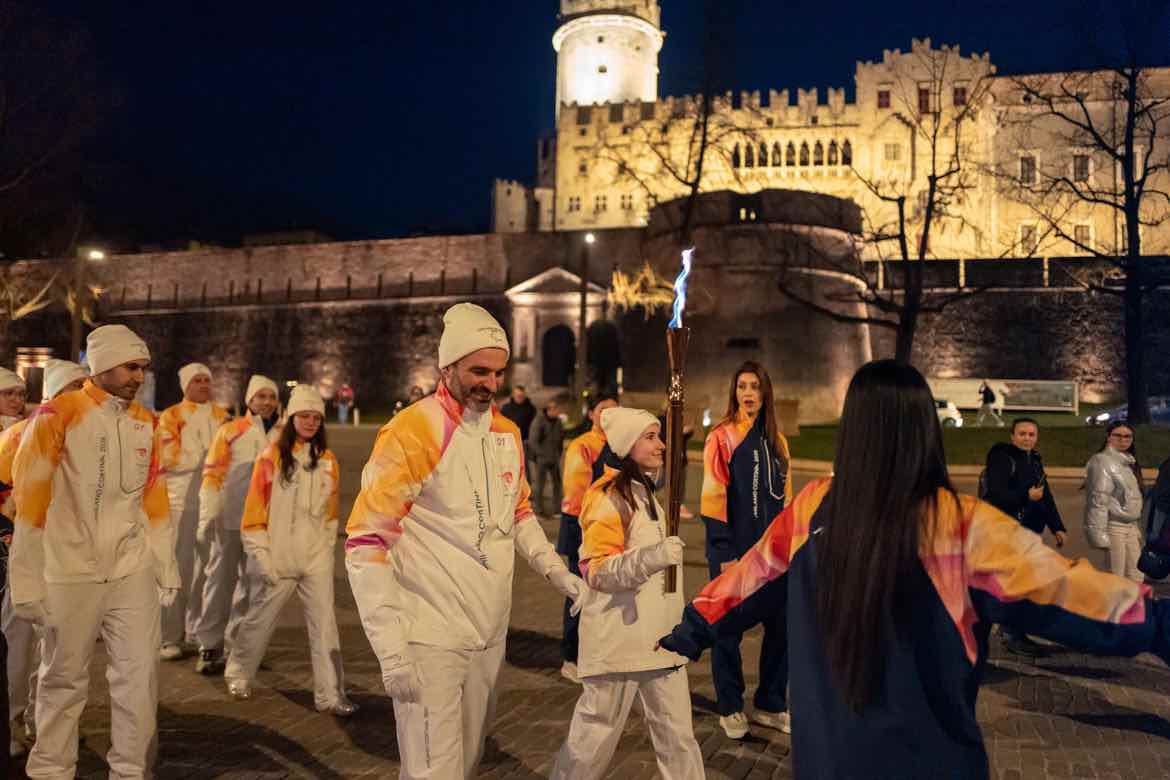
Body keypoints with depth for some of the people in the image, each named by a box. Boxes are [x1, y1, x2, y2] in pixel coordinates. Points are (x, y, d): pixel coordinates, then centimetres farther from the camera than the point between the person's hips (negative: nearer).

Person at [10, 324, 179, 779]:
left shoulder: (146, 424, 6)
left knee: (140, 677, 4)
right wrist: (27, 583, -10)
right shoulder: (57, 417, -9)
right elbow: (30, 502, -9)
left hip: (133, 573, 4)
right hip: (70, 575, -3)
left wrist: (166, 568, 11)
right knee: (63, 681, 10)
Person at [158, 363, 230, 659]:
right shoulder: (170, 417, 1)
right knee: (179, 566, -4)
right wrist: (208, 454, -10)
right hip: (181, 501, -4)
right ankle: (170, 637, 2)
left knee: (208, 565, 8)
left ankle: (197, 630, 19)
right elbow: (168, 457, -10)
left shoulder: (222, 416, 13)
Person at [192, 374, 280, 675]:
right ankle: (210, 646, 9)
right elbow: (212, 475, -3)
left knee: (254, 585, 10)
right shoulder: (230, 432, -1)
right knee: (221, 581, 0)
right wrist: (207, 517, -9)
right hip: (230, 518, -3)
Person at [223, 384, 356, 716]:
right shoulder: (271, 456, -6)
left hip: (316, 559, 3)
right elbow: (254, 510, -6)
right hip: (277, 559, -2)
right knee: (260, 620, 12)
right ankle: (238, 675, 36)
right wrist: (261, 555, -9)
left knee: (324, 623, -3)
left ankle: (330, 695, 2)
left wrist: (327, 546, 9)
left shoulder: (328, 460, 5)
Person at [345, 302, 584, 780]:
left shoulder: (507, 433, 7)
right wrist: (391, 650, -22)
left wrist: (559, 574, 7)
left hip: (490, 633, 7)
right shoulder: (410, 434, -16)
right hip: (430, 639, -7)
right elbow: (365, 543, -17)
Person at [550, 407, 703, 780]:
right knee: (596, 735, 4)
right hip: (619, 639, -8)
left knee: (677, 733, 9)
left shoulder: (646, 492, 14)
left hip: (660, 637, 8)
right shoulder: (608, 498, -14)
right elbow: (596, 571, -21)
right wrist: (651, 558, -34)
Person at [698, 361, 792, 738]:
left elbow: (785, 496, 15)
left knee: (781, 625, 8)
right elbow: (713, 498, -11)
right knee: (729, 629, 5)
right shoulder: (721, 437, -6)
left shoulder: (776, 441, 10)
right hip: (733, 549, -5)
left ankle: (770, 706, 24)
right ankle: (730, 708, 20)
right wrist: (724, 552, -15)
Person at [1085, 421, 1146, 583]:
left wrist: (1136, 527, 17)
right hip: (1113, 527, -9)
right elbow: (1098, 499, -18)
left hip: (1131, 526, 9)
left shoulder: (1129, 461, 14)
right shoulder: (1102, 461, -13)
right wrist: (1100, 534, -22)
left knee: (1136, 578, 10)